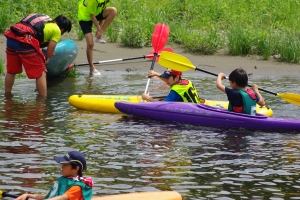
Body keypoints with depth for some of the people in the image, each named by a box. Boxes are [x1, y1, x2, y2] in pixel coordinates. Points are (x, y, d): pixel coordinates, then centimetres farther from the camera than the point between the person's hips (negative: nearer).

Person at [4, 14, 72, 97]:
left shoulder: (45, 19, 31)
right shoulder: (56, 30, 10)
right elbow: (50, 51, 9)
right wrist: (47, 60, 29)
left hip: (11, 37, 8)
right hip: (25, 41, -8)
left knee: (11, 71, 25)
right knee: (41, 74, 5)